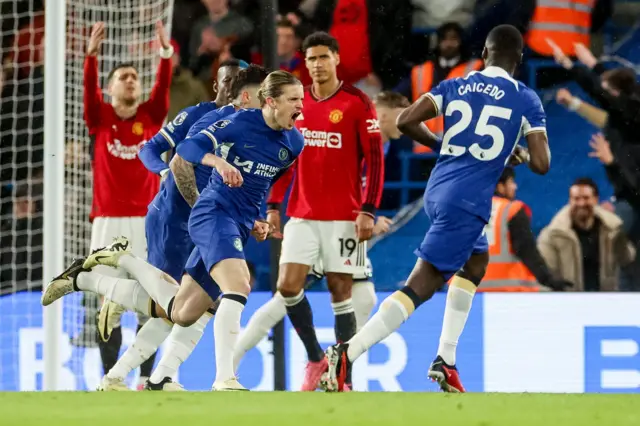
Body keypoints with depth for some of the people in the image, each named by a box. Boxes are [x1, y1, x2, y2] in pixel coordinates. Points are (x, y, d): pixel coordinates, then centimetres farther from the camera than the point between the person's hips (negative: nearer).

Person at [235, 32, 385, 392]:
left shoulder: (357, 103, -5)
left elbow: (375, 158, -7)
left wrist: (368, 210, -13)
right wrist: (274, 205, 10)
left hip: (344, 217, -4)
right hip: (302, 215, 4)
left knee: (340, 292, -3)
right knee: (288, 287, -5)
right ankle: (316, 358, 15)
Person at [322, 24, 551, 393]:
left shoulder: (455, 87, 10)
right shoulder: (527, 100, -1)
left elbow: (406, 121, 1)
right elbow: (541, 165, -7)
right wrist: (520, 154, 16)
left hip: (437, 191, 6)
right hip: (467, 203, -6)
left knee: (477, 262, 27)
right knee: (421, 286, -6)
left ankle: (446, 360, 21)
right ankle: (349, 353, -17)